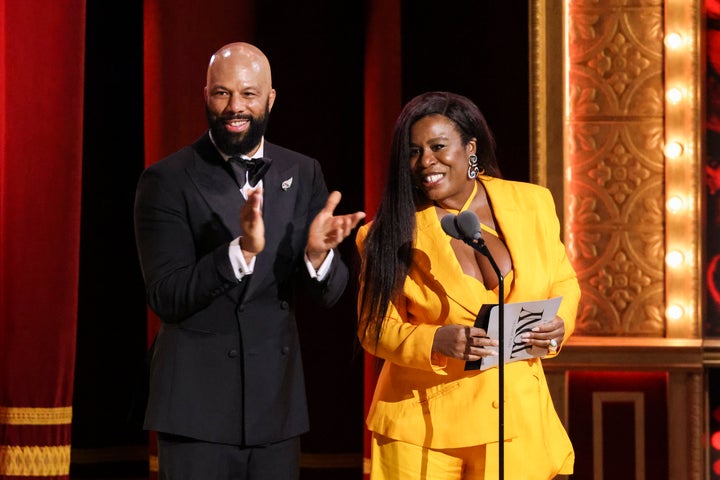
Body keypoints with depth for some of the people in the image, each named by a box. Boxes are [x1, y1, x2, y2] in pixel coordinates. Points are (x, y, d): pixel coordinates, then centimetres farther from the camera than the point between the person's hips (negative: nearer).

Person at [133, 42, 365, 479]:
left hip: (277, 401, 4)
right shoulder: (167, 180, -6)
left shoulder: (304, 174, 5)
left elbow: (328, 294, 3)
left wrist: (318, 254, -19)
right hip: (198, 403, -3)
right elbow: (166, 298, -13)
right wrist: (241, 250, -27)